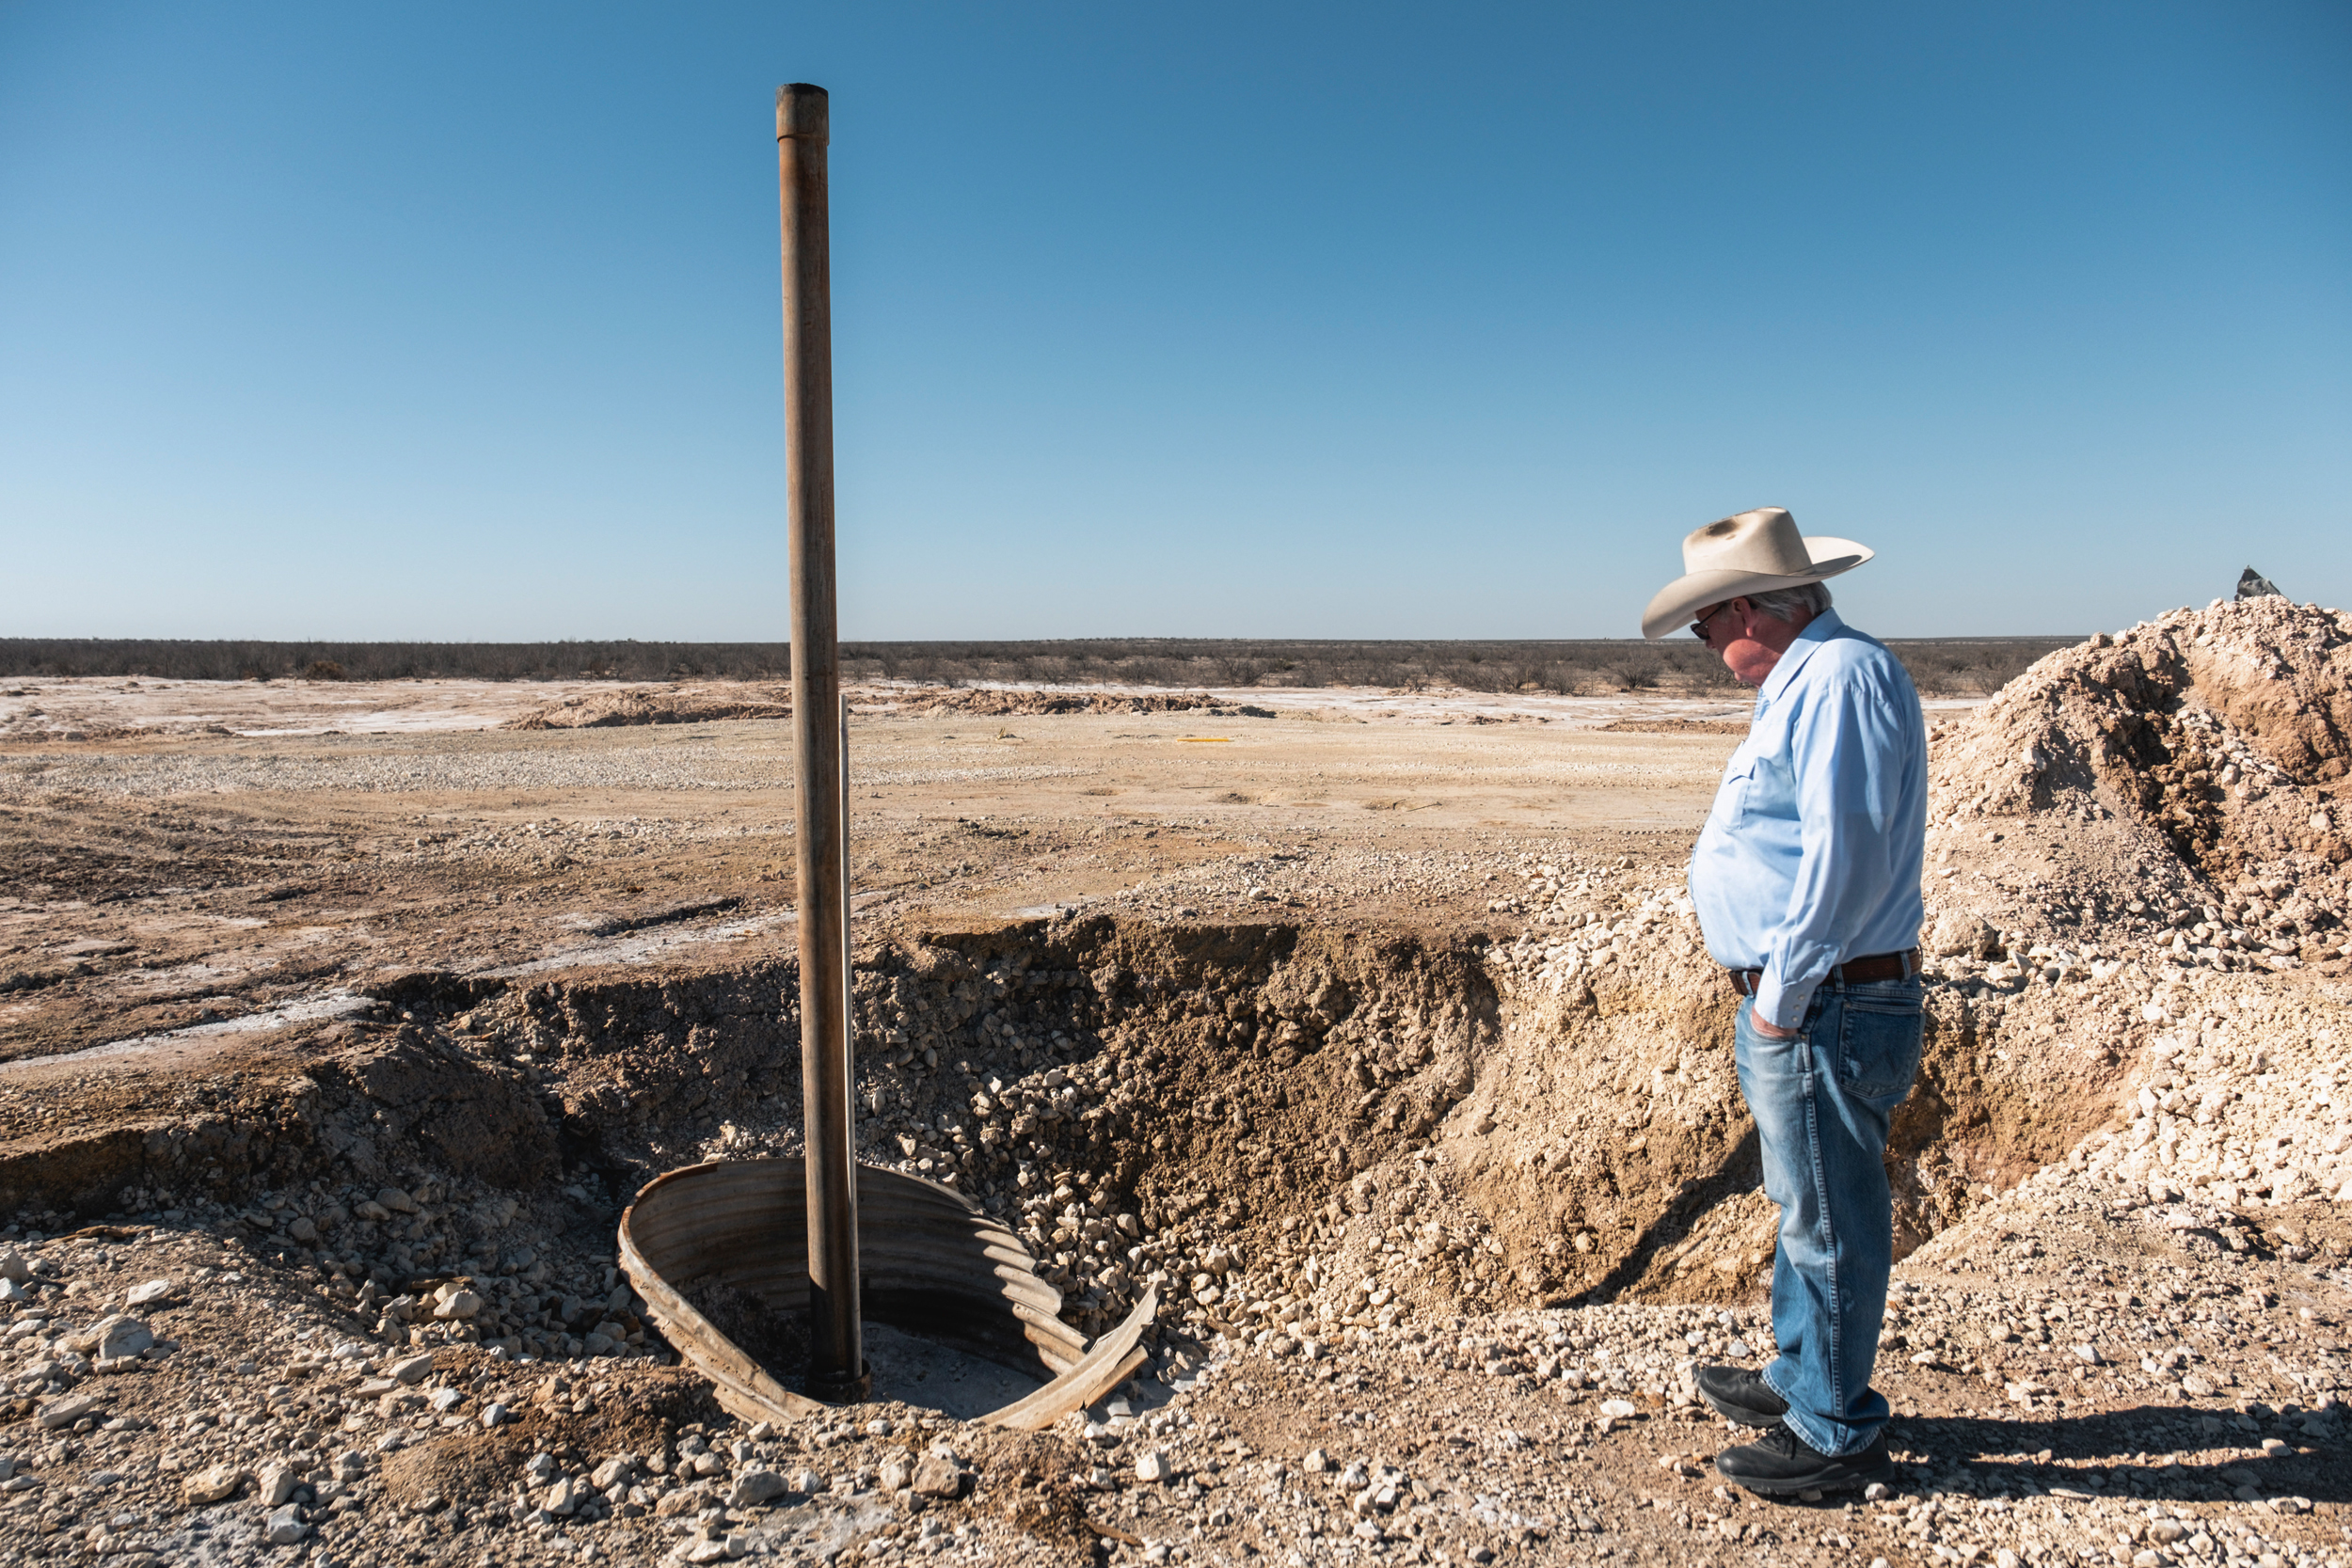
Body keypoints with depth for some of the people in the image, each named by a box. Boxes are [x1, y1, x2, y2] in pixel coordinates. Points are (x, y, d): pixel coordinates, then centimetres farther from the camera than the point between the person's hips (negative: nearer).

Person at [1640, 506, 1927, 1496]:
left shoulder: (1842, 677, -18)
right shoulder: (1808, 682, 15)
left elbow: (1842, 852, -26)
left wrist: (1782, 995, -19)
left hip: (1824, 1008, -10)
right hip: (1796, 1004, 10)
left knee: (1832, 1220, 3)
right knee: (1807, 1208, 21)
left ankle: (1835, 1434, 18)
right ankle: (1801, 1381, 37)